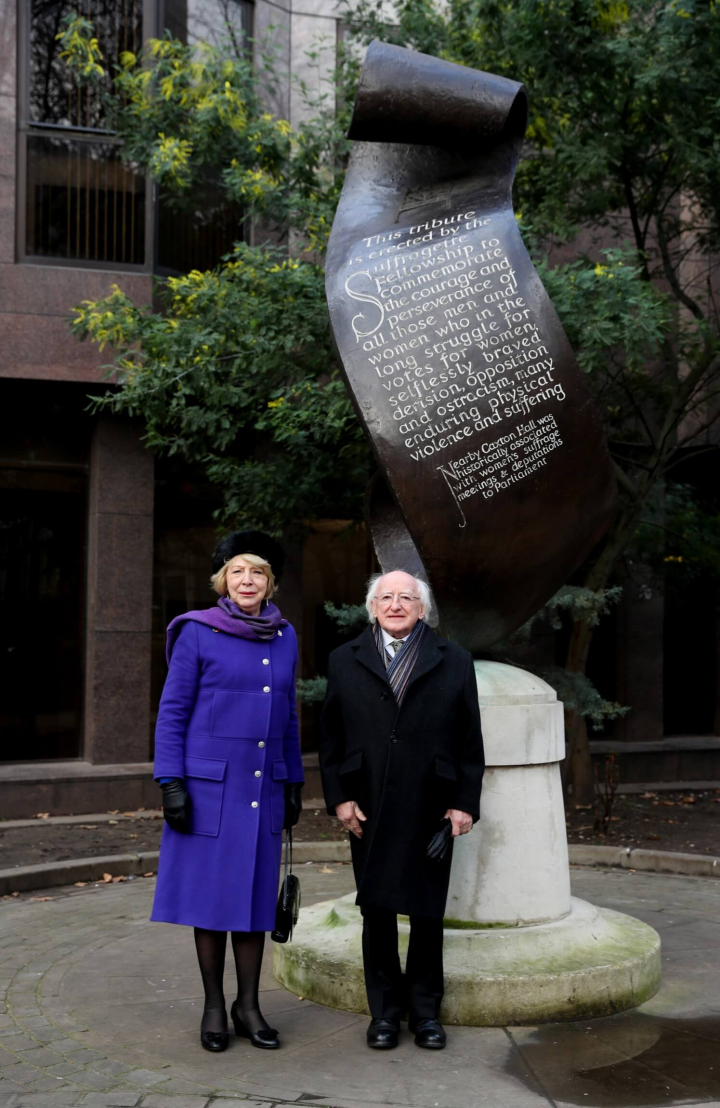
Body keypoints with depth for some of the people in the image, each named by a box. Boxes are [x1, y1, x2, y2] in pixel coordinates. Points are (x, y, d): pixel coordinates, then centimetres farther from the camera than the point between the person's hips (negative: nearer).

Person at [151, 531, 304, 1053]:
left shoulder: (284, 637, 8)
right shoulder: (197, 633, -4)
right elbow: (172, 711, -4)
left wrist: (294, 784, 12)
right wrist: (172, 784, -11)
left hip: (264, 788, 4)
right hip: (209, 785, -4)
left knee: (255, 892, 8)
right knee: (210, 892, 3)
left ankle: (249, 1005, 21)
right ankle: (214, 1006, 17)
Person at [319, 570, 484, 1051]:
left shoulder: (454, 662, 6)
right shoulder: (345, 662, 8)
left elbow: (470, 740, 4)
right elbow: (332, 738, 7)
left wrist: (465, 803, -2)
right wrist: (339, 797, -2)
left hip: (430, 811, 0)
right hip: (370, 810, 1)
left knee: (428, 912, 7)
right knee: (377, 911, 6)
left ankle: (425, 1009, 21)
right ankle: (385, 1010, 19)